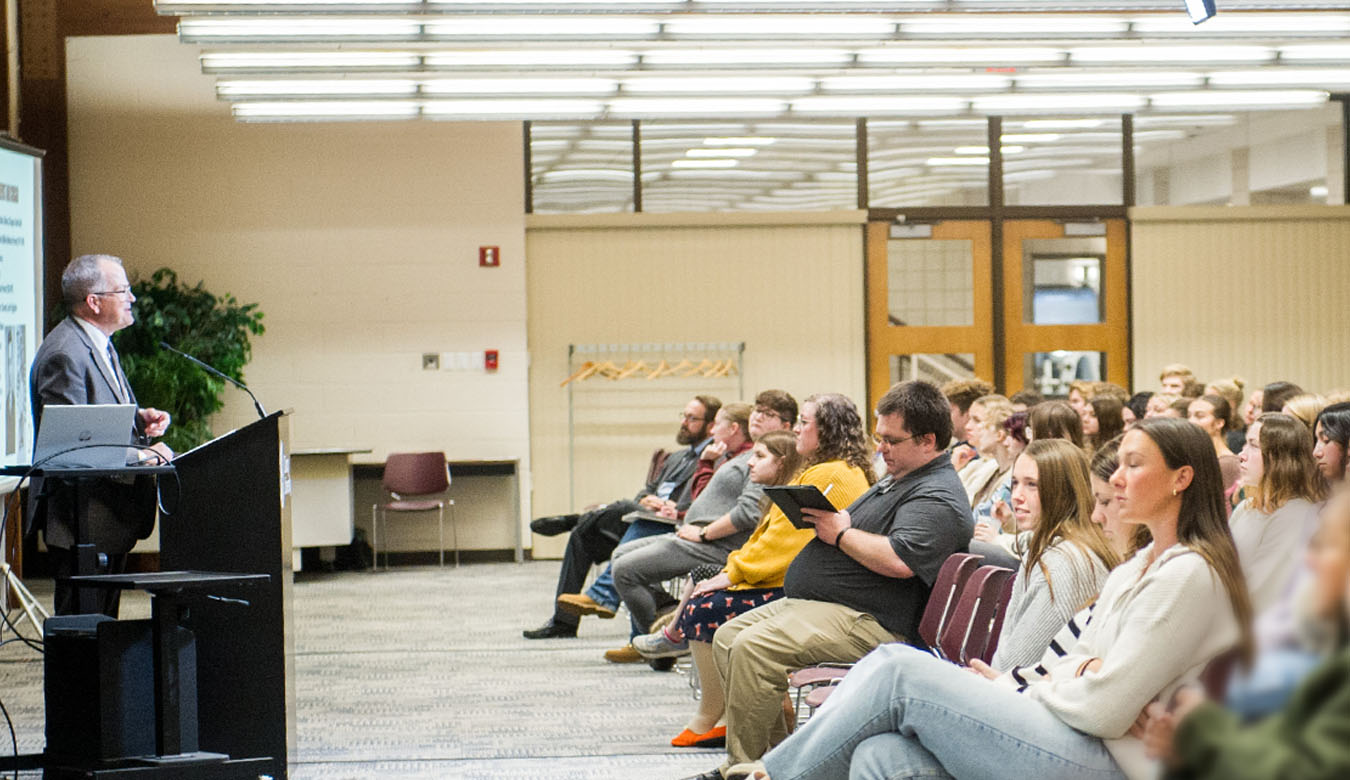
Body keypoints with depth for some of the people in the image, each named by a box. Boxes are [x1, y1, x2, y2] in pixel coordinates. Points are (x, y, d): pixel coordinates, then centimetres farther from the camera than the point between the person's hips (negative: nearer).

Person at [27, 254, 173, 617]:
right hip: (84, 519, -10)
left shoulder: (100, 344, 15)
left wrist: (139, 417, 7)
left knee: (104, 621, 13)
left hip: (111, 513, 10)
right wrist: (139, 457, -24)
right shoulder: (64, 355, -18)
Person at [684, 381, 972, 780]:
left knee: (754, 648, -27)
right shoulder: (899, 478, 21)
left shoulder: (939, 498, -14)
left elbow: (899, 560, -30)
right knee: (727, 637, 6)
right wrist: (825, 518, 8)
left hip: (866, 622, -12)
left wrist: (841, 533, -15)